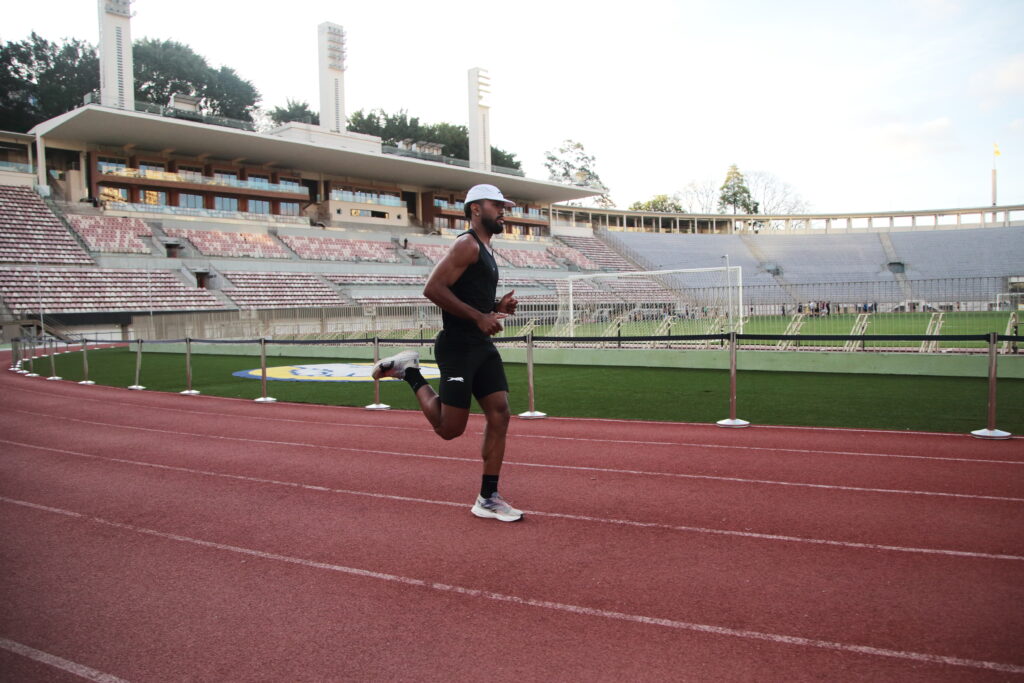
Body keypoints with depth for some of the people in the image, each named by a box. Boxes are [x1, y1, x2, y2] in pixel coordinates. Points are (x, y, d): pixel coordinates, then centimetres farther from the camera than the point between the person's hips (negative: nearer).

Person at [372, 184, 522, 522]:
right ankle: (410, 372, 16)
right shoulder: (467, 244, -10)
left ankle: (488, 499, 10)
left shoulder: (486, 251, 20)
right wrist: (479, 317, -20)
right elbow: (433, 288, -20)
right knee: (450, 428, -3)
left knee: (499, 415, 2)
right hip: (458, 347, -9)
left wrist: (497, 307, 9)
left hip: (483, 347, 9)